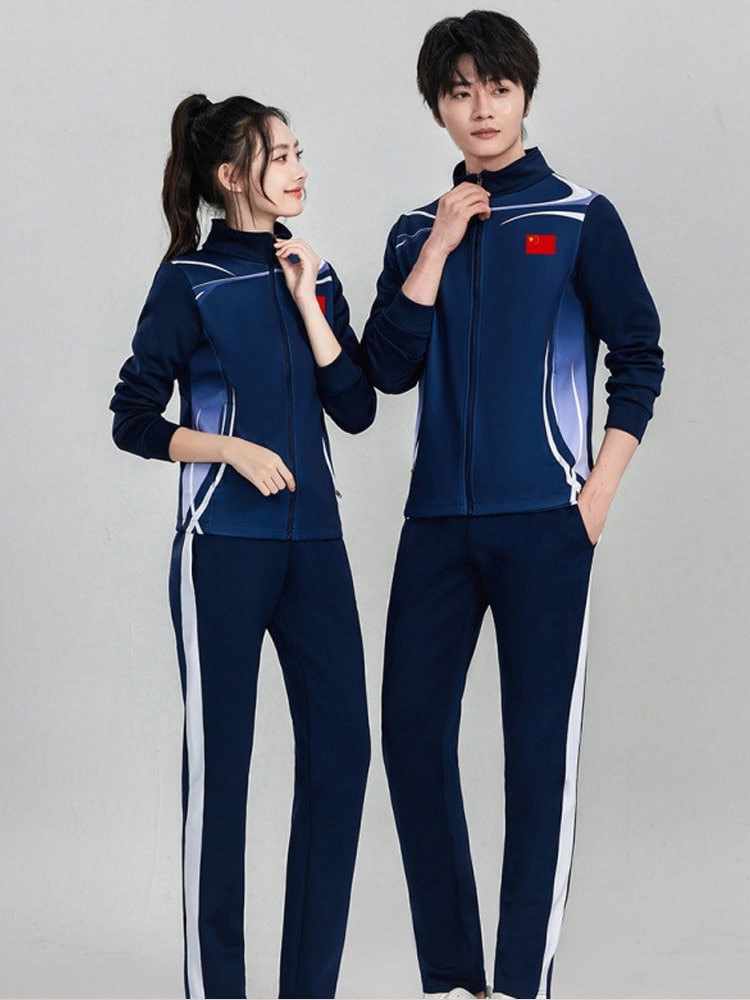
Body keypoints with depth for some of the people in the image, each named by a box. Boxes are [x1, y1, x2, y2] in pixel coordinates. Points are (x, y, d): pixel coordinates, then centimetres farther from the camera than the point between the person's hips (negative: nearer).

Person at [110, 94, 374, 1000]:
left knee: (341, 746, 2)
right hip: (224, 546, -5)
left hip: (313, 542, 5)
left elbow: (356, 409, 3)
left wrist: (308, 303, -5)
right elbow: (133, 421, -4)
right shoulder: (189, 283, -4)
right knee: (218, 760, 1)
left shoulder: (313, 274, 10)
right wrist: (237, 449, -15)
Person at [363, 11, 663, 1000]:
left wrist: (600, 492, -6)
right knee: (413, 729, 2)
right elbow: (390, 368, 2)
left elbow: (639, 357, 2)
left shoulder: (581, 218, 2)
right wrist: (437, 247, -5)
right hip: (438, 519, 4)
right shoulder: (418, 231, 13)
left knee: (539, 744, -3)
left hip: (543, 520, -4)